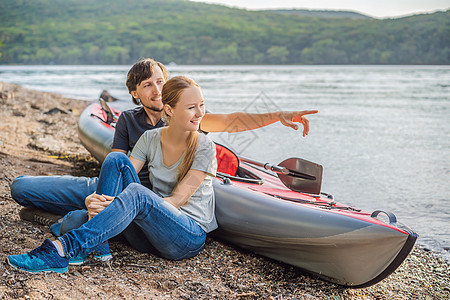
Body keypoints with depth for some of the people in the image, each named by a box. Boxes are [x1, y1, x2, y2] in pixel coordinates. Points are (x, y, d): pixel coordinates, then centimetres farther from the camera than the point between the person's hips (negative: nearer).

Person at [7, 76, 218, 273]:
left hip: (190, 237, -4)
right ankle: (96, 246, -23)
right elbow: (120, 174, -4)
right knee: (116, 159, -15)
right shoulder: (150, 139, 3)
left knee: (136, 193, -35)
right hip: (151, 229, 4)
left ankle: (62, 249, -39)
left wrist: (120, 204, -26)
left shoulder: (204, 148, -9)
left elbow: (178, 199, -15)